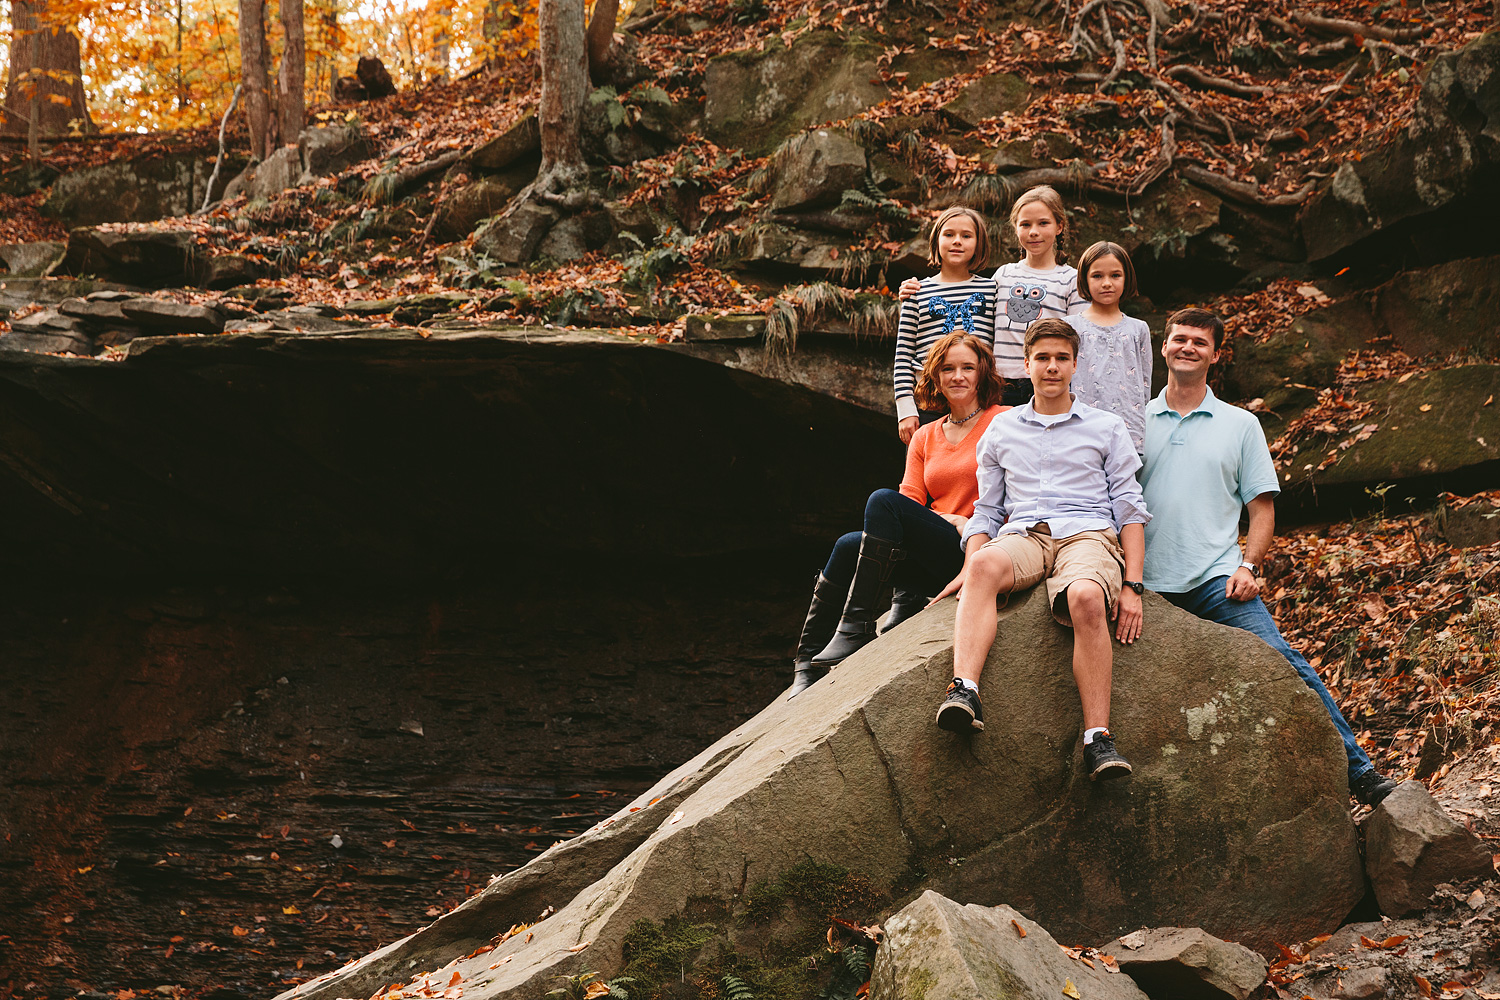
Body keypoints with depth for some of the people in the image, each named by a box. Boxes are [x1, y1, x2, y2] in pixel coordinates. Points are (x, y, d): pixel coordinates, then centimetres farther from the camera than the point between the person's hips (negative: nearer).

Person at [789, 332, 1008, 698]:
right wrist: (946, 520, -8)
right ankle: (807, 664, -21)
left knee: (883, 501, -25)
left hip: (976, 554, -6)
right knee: (849, 545, -19)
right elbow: (912, 501, 13)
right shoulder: (924, 438, 21)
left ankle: (856, 625, -25)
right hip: (933, 568, 6)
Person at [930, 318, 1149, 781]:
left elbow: (1129, 509, 13)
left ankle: (1098, 738, -40)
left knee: (1086, 597, -39)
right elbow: (987, 510, 22)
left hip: (1088, 534, -1)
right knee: (985, 564, -38)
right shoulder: (1001, 430, 24)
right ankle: (964, 690, -54)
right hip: (1023, 536, 2)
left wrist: (1131, 585, -1)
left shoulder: (1107, 428, 19)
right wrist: (970, 566, 2)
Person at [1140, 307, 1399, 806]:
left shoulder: (1240, 424, 12)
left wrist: (1248, 566, -6)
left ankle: (1357, 770, -16)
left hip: (1216, 578, -2)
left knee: (1280, 660, -16)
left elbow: (1262, 506, 10)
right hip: (1149, 585, 2)